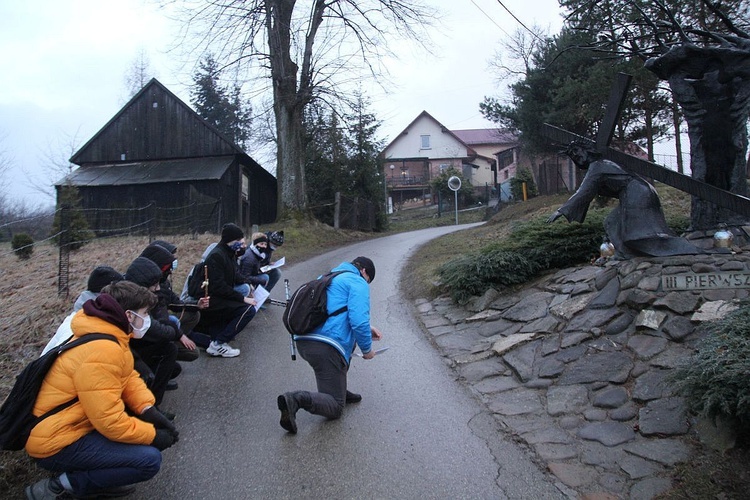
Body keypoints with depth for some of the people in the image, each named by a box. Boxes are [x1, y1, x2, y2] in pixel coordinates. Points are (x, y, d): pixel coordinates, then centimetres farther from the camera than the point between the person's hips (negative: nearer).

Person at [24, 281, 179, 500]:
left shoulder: (106, 334, 3)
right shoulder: (101, 351, -28)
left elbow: (129, 377, 7)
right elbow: (110, 421, -28)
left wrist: (149, 410, -9)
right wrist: (153, 435, -15)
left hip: (69, 423, 10)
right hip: (55, 443, -10)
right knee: (149, 459, -19)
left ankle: (102, 476, 9)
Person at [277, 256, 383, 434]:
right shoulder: (358, 283, 0)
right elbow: (358, 321, -13)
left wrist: (367, 329, 29)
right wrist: (367, 349, 3)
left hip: (303, 341, 9)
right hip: (326, 347, -8)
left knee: (348, 340, 35)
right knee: (335, 408, 2)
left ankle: (339, 390, 28)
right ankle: (297, 399, -24)